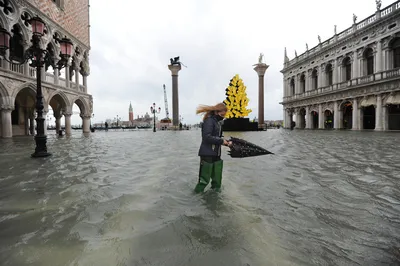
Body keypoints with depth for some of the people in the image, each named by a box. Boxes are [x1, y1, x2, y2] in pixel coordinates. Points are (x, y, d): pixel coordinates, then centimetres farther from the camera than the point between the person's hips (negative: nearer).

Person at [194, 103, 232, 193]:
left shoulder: (218, 122, 15)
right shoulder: (209, 121, -11)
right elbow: (207, 137, -21)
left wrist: (226, 142, 2)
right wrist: (221, 141, -16)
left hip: (216, 154, 9)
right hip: (207, 154, -9)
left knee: (217, 178, 15)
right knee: (204, 179, 0)